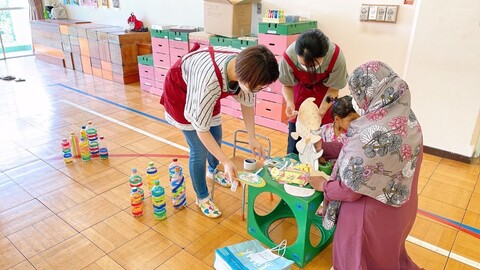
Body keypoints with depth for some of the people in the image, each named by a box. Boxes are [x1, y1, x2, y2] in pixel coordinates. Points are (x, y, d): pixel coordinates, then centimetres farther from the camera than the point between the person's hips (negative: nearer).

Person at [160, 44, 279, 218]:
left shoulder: (246, 65, -26)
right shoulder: (210, 81, -45)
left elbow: (247, 102, -7)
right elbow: (201, 129, -33)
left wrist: (252, 138, -10)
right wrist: (226, 162, -30)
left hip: (208, 92, 6)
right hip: (180, 91, -6)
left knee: (216, 137, 17)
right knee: (199, 150, -5)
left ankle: (213, 171, 49)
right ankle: (202, 198, 19)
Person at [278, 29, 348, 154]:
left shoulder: (336, 57, -35)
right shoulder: (288, 56, -33)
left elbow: (333, 88, -19)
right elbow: (287, 85, -15)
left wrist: (320, 112, -31)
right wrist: (290, 103, -34)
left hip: (324, 93, -1)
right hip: (300, 90, 1)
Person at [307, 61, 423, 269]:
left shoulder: (370, 132, -32)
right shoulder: (409, 119, -6)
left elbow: (350, 188, -24)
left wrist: (323, 185, -4)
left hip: (371, 215, -7)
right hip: (399, 211, 7)